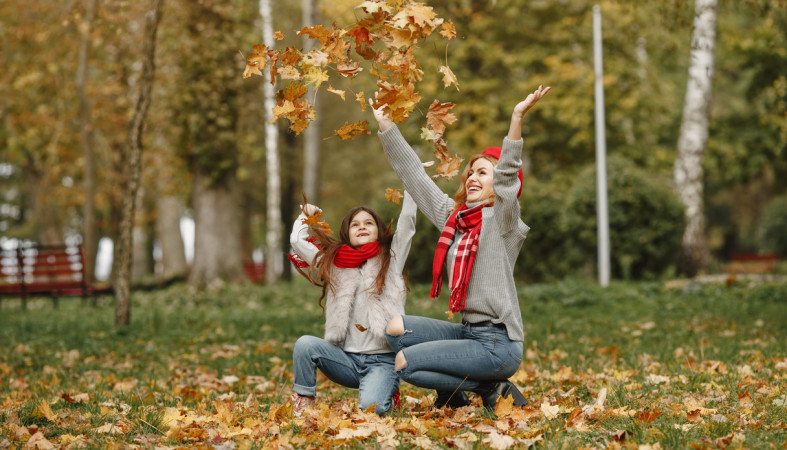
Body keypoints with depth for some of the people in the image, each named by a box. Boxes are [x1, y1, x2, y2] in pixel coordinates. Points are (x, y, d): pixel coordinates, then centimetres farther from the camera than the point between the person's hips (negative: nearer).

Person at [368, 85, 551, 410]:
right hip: (468, 331, 8)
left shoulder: (502, 221, -7)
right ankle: (452, 396, 7)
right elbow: (413, 175, 16)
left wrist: (517, 117, -36)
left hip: (497, 343, -8)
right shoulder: (453, 218, 12)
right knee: (396, 327, 2)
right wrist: (385, 125, 18)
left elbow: (508, 174, -25)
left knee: (405, 363, -13)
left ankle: (491, 388, -1)